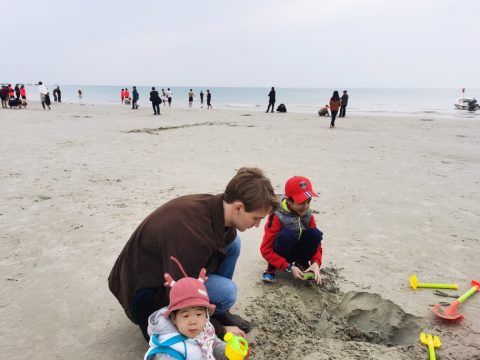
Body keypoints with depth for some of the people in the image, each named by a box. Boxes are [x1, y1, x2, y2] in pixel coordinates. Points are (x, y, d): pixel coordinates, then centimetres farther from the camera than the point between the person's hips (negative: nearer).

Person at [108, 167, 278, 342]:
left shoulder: (213, 205, -12)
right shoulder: (191, 234, -37)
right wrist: (220, 330, -12)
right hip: (143, 289, -8)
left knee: (232, 241, -5)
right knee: (226, 292, -27)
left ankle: (219, 313, 9)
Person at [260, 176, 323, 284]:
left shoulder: (308, 215, -9)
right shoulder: (277, 216, -24)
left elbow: (316, 242, -4)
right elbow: (266, 250, -24)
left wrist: (316, 262, -24)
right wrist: (289, 267, -31)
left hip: (296, 252, 4)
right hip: (281, 255, -4)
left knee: (315, 233, -22)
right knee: (286, 234, -35)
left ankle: (301, 263, -1)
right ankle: (272, 268, -14)